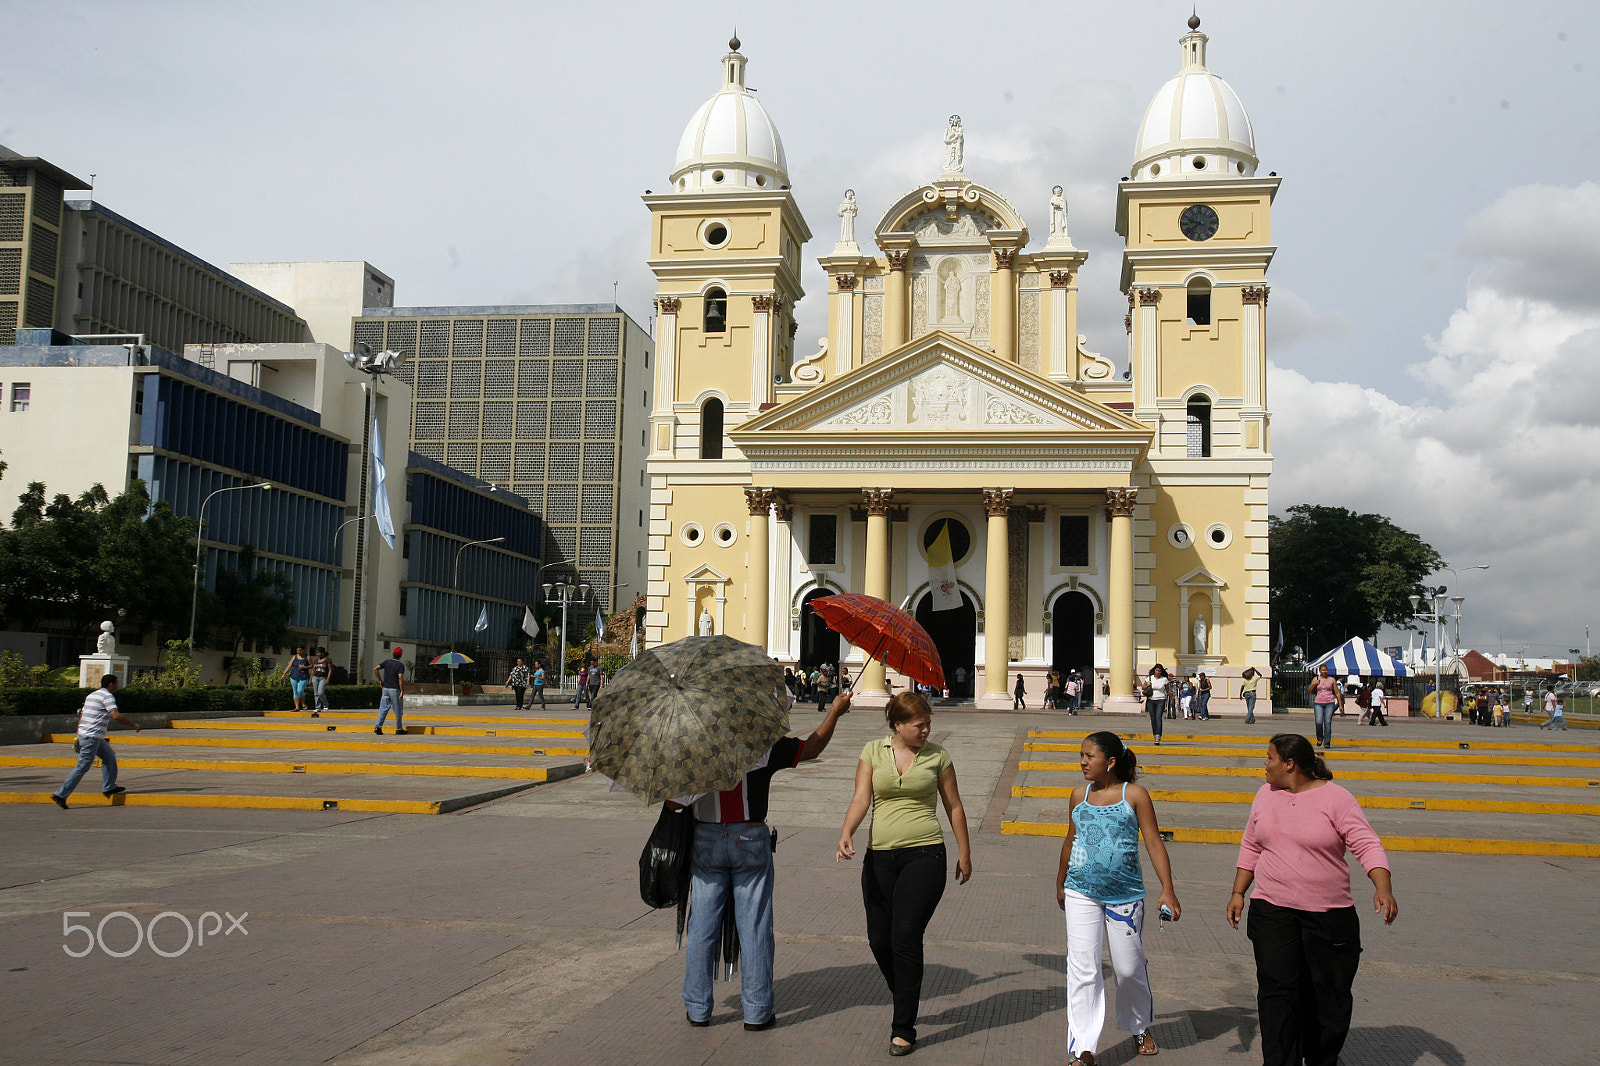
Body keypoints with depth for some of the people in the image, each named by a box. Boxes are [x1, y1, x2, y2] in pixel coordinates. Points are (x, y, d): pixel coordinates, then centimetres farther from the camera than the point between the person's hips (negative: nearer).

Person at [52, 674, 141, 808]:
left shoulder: (92, 695, 18)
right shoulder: (107, 696, -10)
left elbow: (81, 715, 21)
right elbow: (116, 715, -20)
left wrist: (79, 736, 25)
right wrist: (134, 724, -12)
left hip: (83, 734, 10)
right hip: (92, 737, -10)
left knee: (109, 756, 19)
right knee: (82, 767, -8)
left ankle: (109, 787, 21)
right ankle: (61, 794, -8)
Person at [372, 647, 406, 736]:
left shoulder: (387, 661, 6)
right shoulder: (400, 665, -9)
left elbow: (375, 669, 1)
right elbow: (400, 678, -19)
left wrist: (380, 681, 9)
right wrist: (402, 691, -17)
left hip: (385, 688, 5)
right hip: (395, 689, -5)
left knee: (383, 708, 5)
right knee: (398, 709, 6)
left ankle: (378, 726, -8)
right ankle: (399, 729, 12)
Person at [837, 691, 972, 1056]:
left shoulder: (937, 755, 4)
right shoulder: (873, 751, 6)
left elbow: (954, 806, 12)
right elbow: (861, 798, -2)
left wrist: (964, 854, 15)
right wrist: (846, 834, -19)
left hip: (925, 854, -2)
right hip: (880, 856, 2)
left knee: (906, 937, -12)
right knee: (879, 940, 5)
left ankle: (903, 1029, -1)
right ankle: (907, 1000, 33)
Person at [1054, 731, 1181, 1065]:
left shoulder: (1134, 795, -4)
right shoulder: (1080, 795, 6)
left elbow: (1154, 843, -6)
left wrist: (1167, 890, -13)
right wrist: (1060, 884, 26)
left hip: (1124, 895, -2)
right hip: (1081, 893, 2)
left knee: (1129, 967, 10)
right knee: (1082, 969, -4)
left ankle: (1140, 1027, 39)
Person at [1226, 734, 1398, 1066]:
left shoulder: (1335, 798, -6)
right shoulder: (1266, 794, 8)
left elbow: (1367, 845, -10)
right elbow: (1251, 847, 17)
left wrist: (1383, 889, -25)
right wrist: (1238, 893, 13)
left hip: (1329, 915, -2)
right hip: (1272, 911, 2)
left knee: (1329, 996, 7)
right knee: (1277, 990, -7)